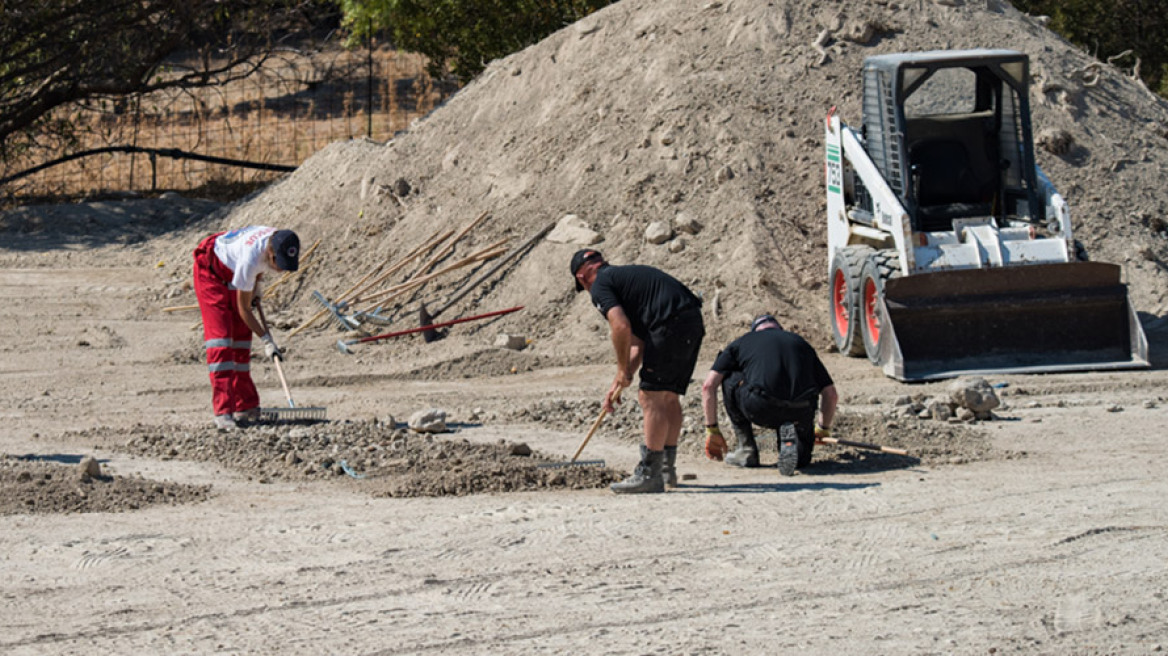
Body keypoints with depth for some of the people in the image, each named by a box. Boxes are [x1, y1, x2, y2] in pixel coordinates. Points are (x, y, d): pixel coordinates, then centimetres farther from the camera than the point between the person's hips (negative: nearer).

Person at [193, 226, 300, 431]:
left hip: (232, 272, 8)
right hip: (211, 271, -8)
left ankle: (245, 407, 9)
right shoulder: (250, 259, -41)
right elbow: (244, 309, -29)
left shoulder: (281, 241, -22)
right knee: (220, 337, -17)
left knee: (242, 337, 4)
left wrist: (255, 286, 4)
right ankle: (223, 412, -23)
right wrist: (266, 339, -27)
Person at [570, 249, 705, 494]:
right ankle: (667, 468, 25)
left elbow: (621, 327, -13)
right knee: (668, 397, 18)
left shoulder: (600, 286, 4)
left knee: (651, 398, -7)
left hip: (672, 324, -9)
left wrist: (623, 371, -1)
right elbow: (639, 342, 31)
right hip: (693, 320, 9)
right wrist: (620, 383, 29)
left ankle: (649, 474, -9)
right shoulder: (626, 274, 31)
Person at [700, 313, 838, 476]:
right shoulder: (800, 343, 30)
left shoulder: (742, 342, 24)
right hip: (800, 412, 2)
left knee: (729, 380, 28)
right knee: (800, 459, 30)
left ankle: (747, 450, 22)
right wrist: (824, 429, 47)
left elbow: (708, 386, 19)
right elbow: (831, 394, 30)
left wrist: (712, 430, 28)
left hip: (760, 410, -2)